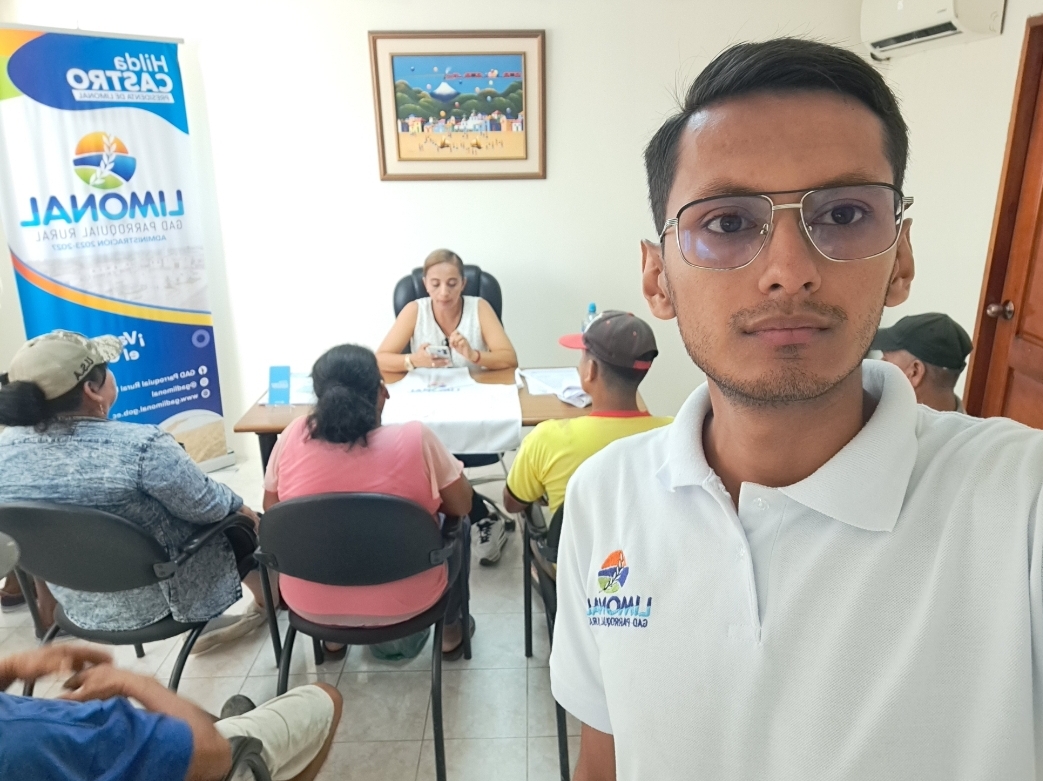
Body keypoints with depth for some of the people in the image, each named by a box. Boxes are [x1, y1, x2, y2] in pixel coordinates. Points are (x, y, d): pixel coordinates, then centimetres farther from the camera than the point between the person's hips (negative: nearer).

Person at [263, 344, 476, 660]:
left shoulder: (293, 437, -13)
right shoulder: (414, 438, -21)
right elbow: (461, 505, -7)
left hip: (310, 604, 3)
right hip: (404, 602, -2)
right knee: (458, 524, 24)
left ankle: (334, 637, 43)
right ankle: (451, 631, 38)